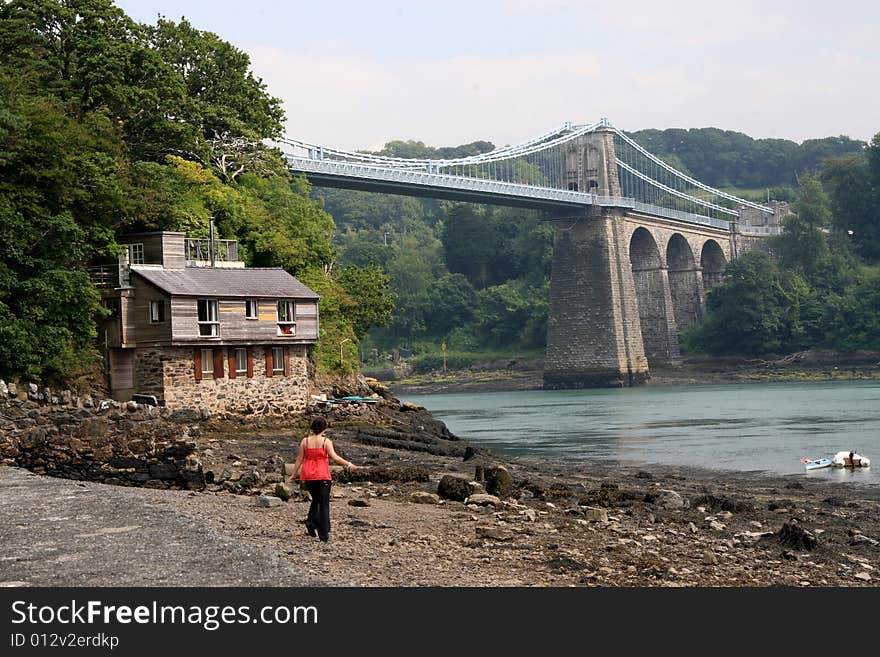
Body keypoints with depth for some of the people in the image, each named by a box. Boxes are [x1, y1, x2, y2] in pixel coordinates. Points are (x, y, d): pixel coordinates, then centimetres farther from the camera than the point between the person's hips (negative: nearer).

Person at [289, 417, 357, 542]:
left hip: (308, 476, 3)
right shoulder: (326, 441, -6)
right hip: (322, 475, -3)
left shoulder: (305, 441, 2)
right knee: (324, 503, 2)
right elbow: (334, 457, -14)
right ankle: (324, 534, -1)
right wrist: (349, 465, -8)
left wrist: (294, 474, 14)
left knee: (316, 500, 23)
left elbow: (299, 459, 5)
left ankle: (311, 523, 5)